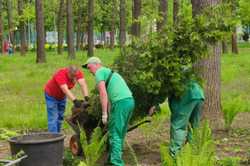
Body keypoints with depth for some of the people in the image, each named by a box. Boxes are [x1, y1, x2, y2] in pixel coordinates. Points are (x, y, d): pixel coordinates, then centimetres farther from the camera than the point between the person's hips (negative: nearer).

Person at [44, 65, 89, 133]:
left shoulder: (77, 73, -24)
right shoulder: (60, 74, -38)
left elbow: (83, 84, -35)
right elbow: (65, 90, -46)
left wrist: (86, 97, -50)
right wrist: (75, 101, -56)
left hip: (61, 96, 6)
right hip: (51, 95, -6)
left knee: (60, 117, 12)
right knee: (53, 118, -11)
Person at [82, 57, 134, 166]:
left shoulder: (99, 72, 2)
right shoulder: (109, 72, 31)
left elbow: (103, 93, -12)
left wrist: (104, 114, -10)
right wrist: (109, 114, 28)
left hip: (121, 103, -9)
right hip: (129, 101, 9)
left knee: (115, 134, -2)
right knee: (119, 134, 18)